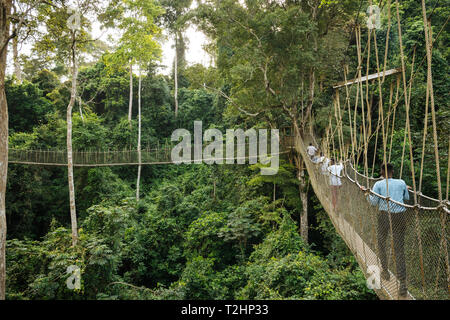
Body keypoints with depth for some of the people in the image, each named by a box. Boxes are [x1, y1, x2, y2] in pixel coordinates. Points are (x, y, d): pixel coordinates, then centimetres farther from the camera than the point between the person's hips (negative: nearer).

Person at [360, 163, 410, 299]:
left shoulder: (378, 184, 1)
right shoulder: (401, 183, 9)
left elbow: (374, 202, -4)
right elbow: (406, 198, 23)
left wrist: (367, 192, 12)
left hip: (385, 216, -2)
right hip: (400, 216, 2)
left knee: (382, 242, 22)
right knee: (399, 249, 3)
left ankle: (385, 272, 32)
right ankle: (403, 285, -2)